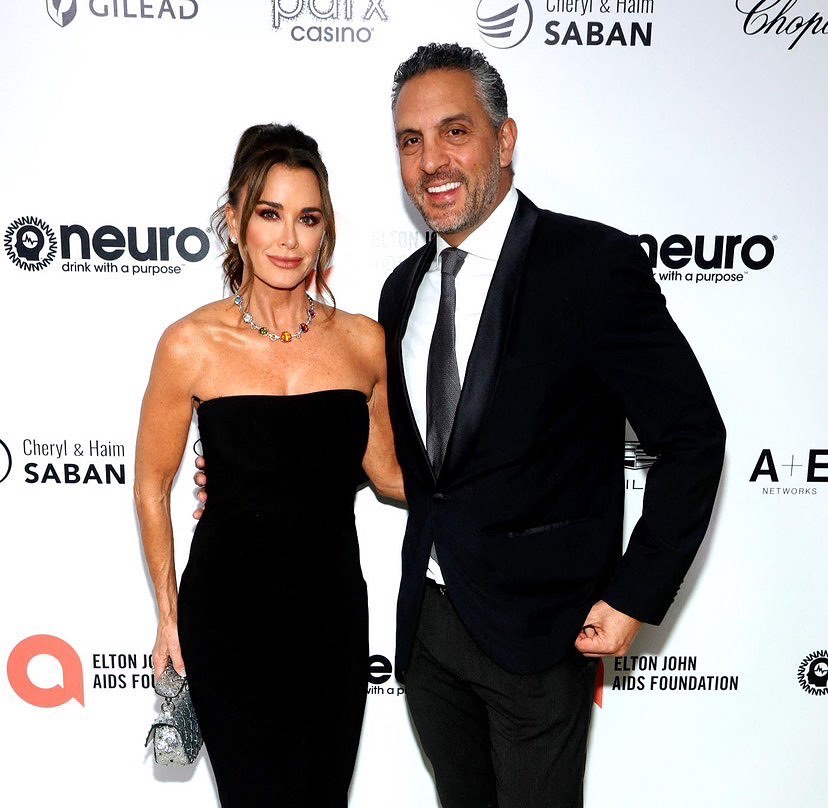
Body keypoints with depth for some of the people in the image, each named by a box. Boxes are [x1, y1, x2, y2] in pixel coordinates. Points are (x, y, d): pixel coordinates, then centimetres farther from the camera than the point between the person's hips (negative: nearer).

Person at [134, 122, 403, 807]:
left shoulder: (364, 341, -4)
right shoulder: (192, 345, -12)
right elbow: (152, 488, 0)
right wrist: (169, 615, 5)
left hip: (335, 610, 3)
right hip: (228, 615, -2)